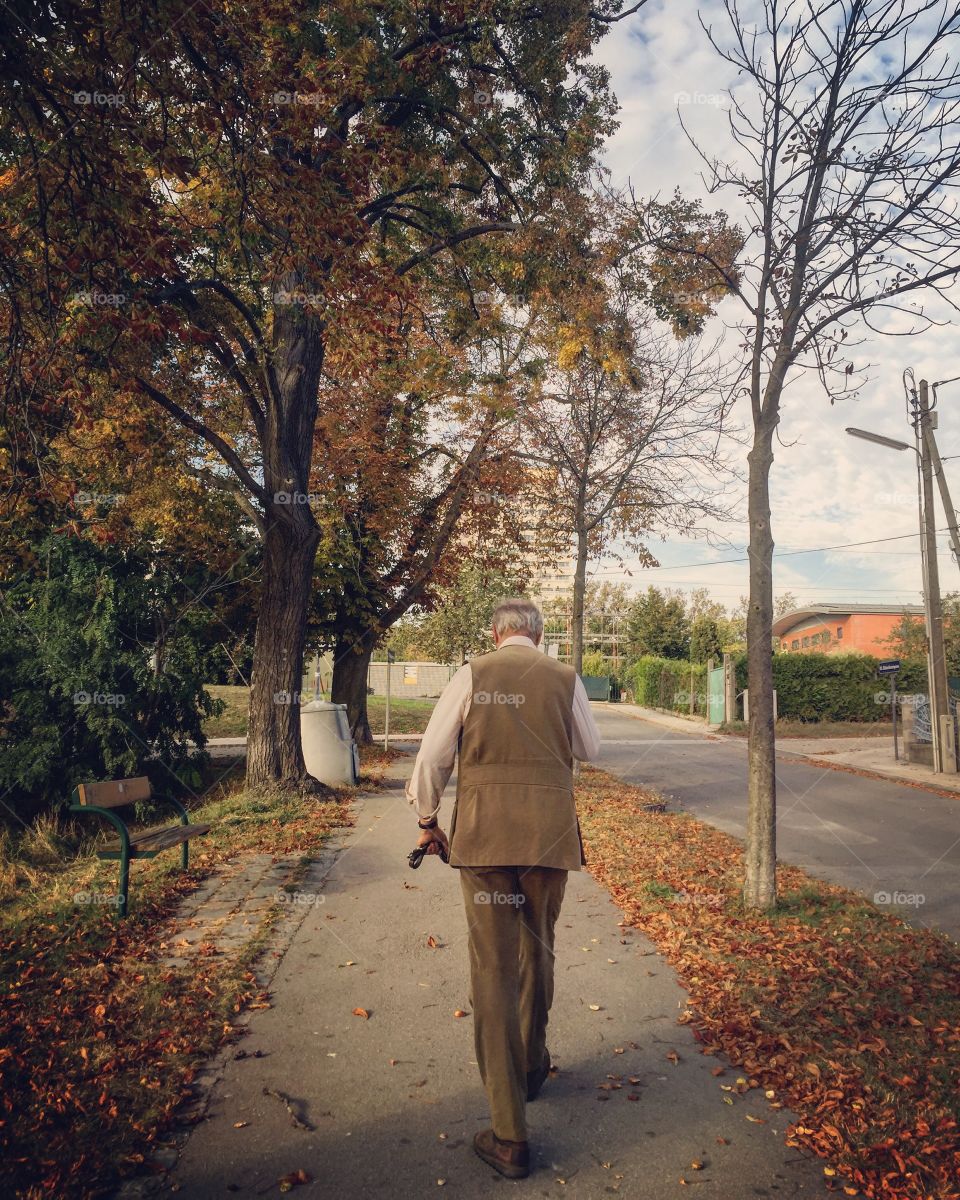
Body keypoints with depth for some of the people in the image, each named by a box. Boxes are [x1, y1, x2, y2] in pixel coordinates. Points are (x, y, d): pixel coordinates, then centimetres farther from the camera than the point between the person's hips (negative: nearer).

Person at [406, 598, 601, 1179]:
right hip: (551, 831, 2)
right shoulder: (565, 678, 3)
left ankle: (510, 1135, 9)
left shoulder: (472, 676, -1)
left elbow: (433, 754, -1)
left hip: (483, 831, -2)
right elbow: (590, 748, 17)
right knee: (537, 952, 22)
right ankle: (532, 1066, 44)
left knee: (494, 967, 4)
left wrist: (427, 818, 13)